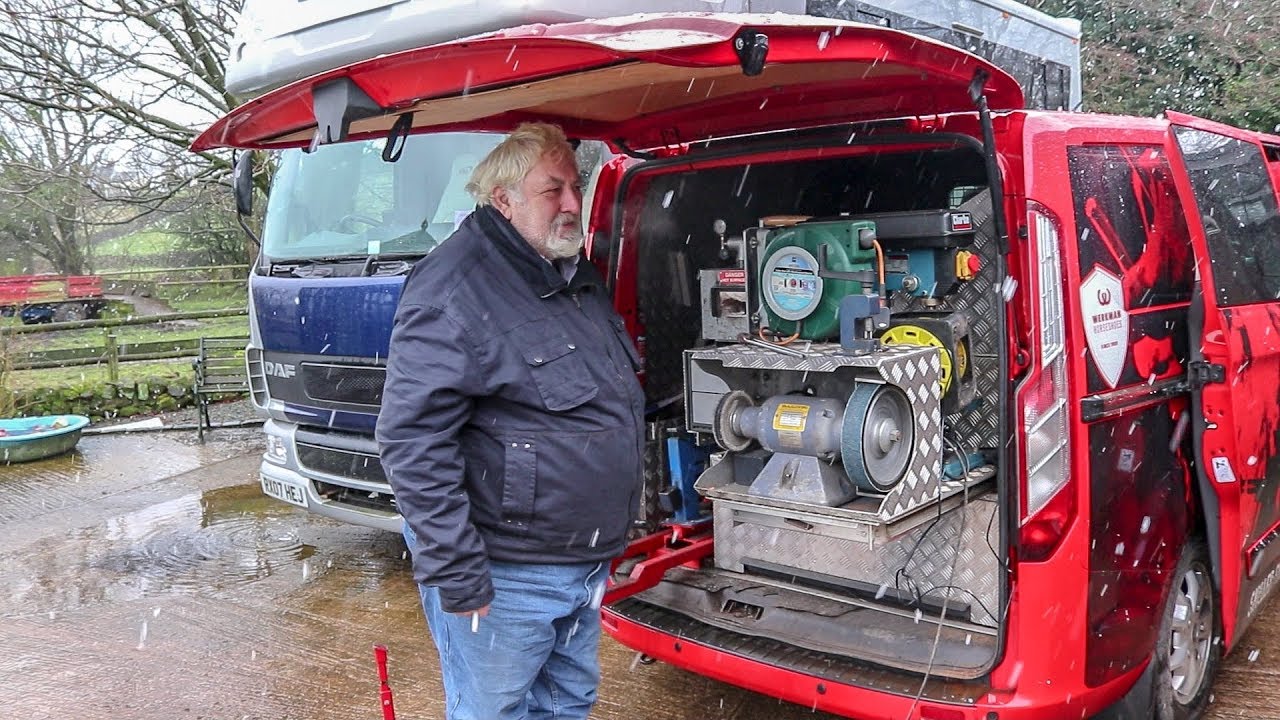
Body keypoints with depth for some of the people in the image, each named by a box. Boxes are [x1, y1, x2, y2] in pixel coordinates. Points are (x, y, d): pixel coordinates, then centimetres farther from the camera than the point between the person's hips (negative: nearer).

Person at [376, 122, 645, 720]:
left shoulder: (580, 278, 10)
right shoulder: (455, 288, -20)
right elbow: (412, 441, -24)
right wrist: (455, 573, -24)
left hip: (586, 562, 9)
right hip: (503, 576, -8)